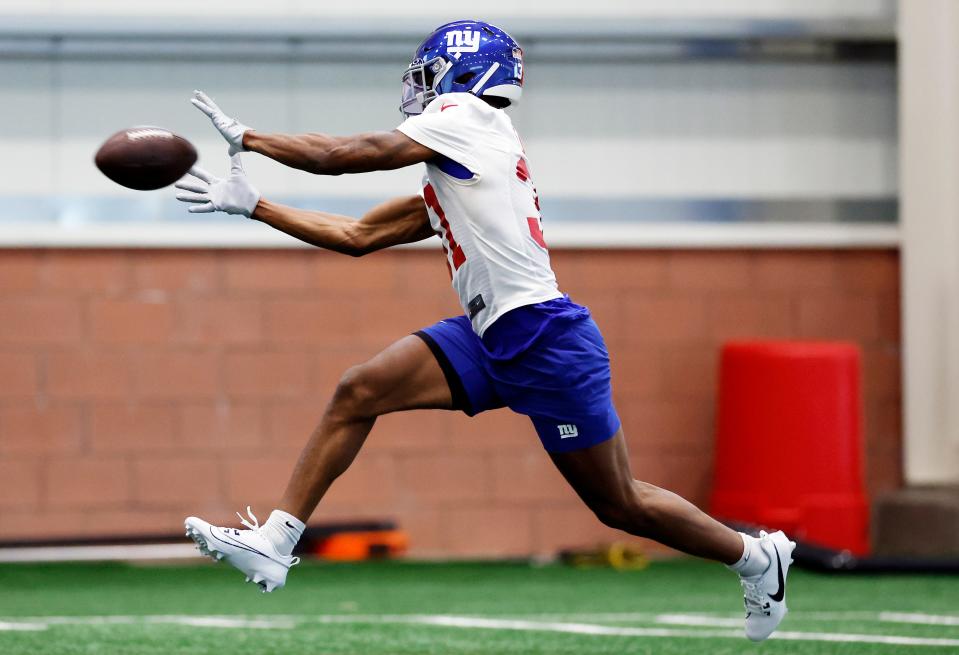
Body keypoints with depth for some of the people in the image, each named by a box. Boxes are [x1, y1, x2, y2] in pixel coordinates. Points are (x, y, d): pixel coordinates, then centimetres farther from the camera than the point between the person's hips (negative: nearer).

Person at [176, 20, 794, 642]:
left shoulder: (469, 115, -5)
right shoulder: (444, 184, 19)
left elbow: (344, 155, -6)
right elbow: (356, 236, 22)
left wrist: (247, 137, 4)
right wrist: (251, 205, 21)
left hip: (546, 338, -9)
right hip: (491, 341, 9)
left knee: (621, 505, 2)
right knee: (359, 391, -7)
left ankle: (756, 556, 23)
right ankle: (275, 543, -8)